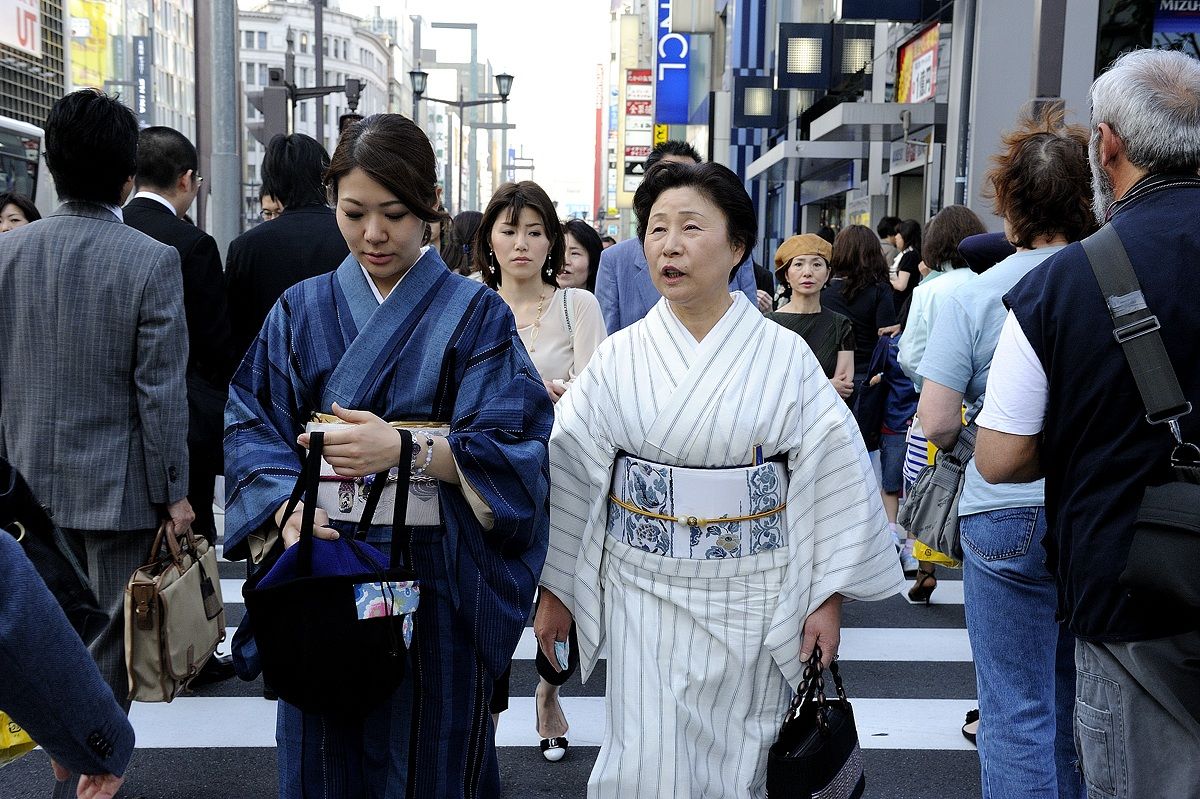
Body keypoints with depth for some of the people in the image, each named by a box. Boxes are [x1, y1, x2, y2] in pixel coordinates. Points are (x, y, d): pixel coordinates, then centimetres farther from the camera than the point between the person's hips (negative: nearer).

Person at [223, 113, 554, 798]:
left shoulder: (475, 314, -2)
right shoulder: (302, 311, 6)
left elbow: (511, 446, -11)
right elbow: (252, 426, 0)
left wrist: (406, 448, -26)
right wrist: (288, 507, -20)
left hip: (435, 571, -2)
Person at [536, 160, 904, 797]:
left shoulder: (785, 355, -4)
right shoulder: (621, 355, -1)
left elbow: (834, 479, -3)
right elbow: (571, 473, 2)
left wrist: (830, 599, -4)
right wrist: (553, 590, 3)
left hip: (751, 596, 0)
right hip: (643, 592, 1)